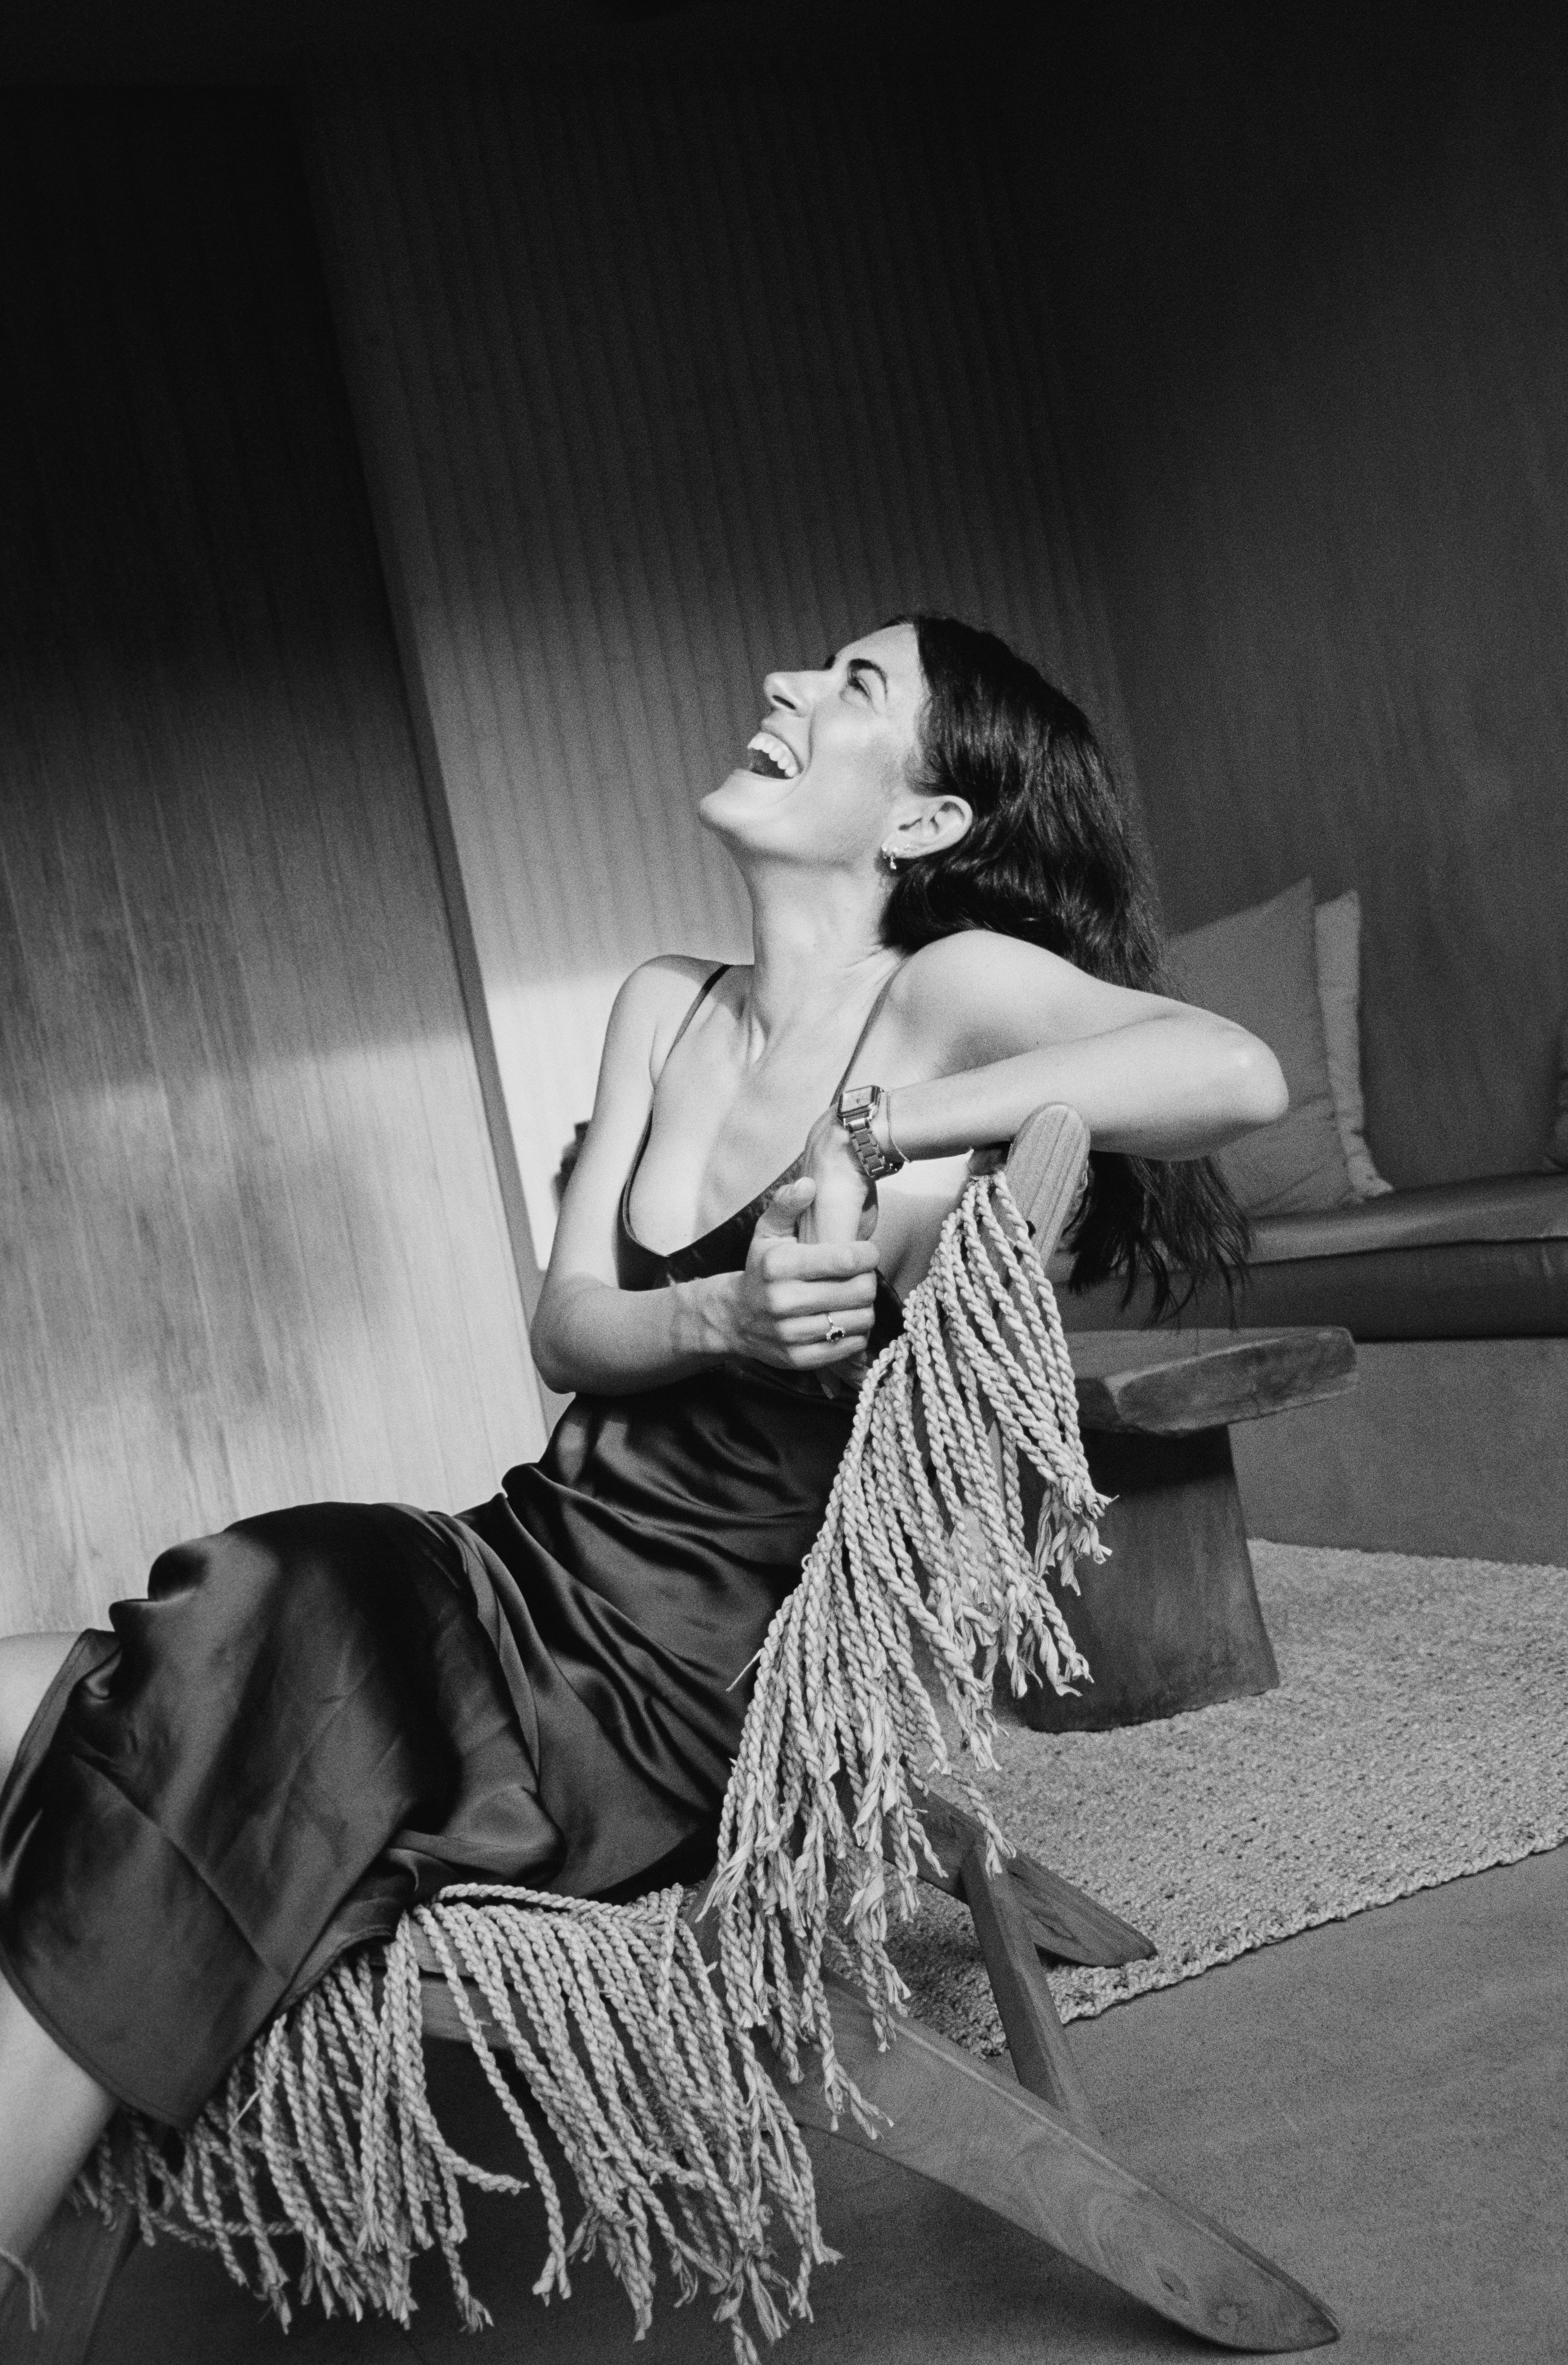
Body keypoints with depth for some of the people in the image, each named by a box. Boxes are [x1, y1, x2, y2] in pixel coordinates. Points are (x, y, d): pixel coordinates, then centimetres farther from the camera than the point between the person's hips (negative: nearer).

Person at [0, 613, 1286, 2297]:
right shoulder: (666, 1009, 11)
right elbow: (567, 1330, 5)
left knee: (204, 1703, -20)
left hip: (685, 1686, -6)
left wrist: (871, 1130, -22)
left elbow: (1239, 1072, -25)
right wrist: (726, 1316, -17)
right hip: (547, 1573, 7)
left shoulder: (955, 990, -7)